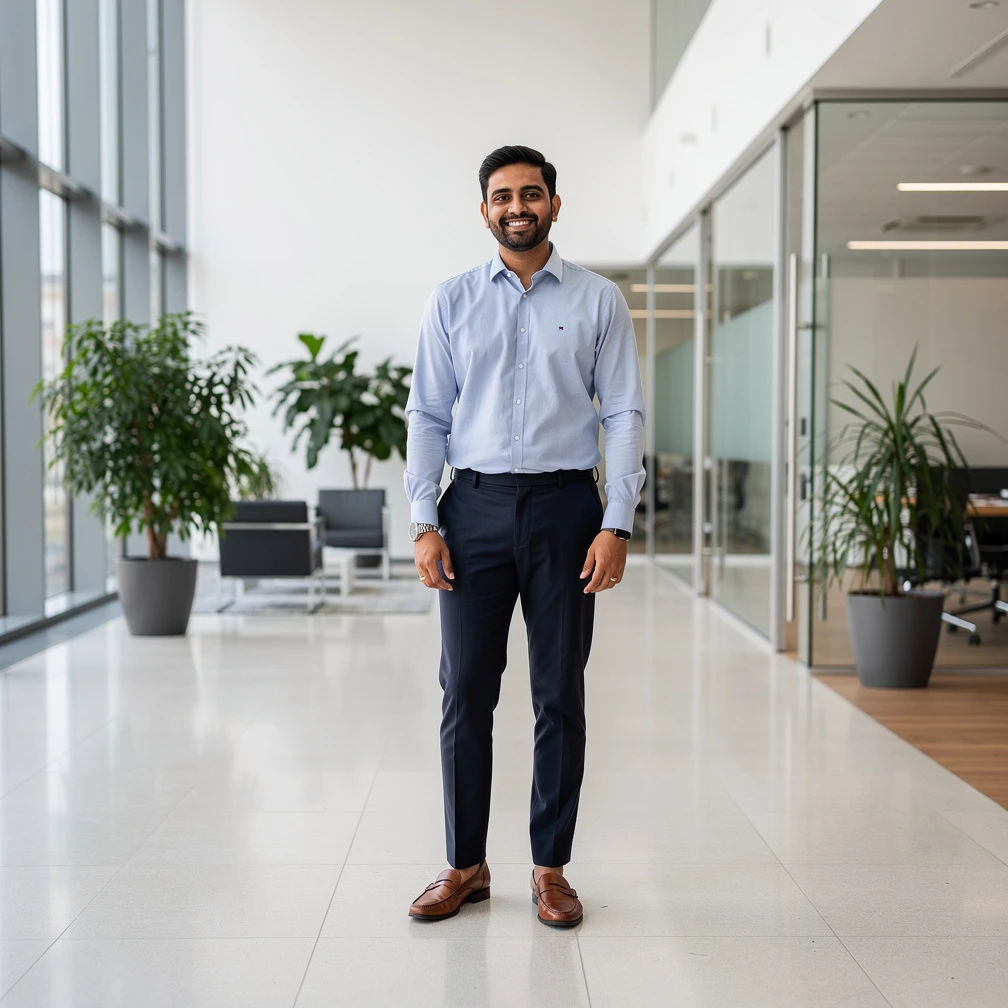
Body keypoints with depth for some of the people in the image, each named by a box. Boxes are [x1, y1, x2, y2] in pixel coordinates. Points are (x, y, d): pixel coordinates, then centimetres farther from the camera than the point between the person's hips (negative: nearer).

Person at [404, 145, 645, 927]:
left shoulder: (599, 301, 4)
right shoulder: (452, 301, 8)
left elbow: (624, 415, 1)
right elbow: (427, 414, 6)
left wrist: (616, 525, -9)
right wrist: (425, 523, -3)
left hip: (565, 507, -1)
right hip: (475, 507, 1)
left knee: (560, 696, 5)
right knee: (466, 693, 3)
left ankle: (552, 869, 17)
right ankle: (466, 865, 16)